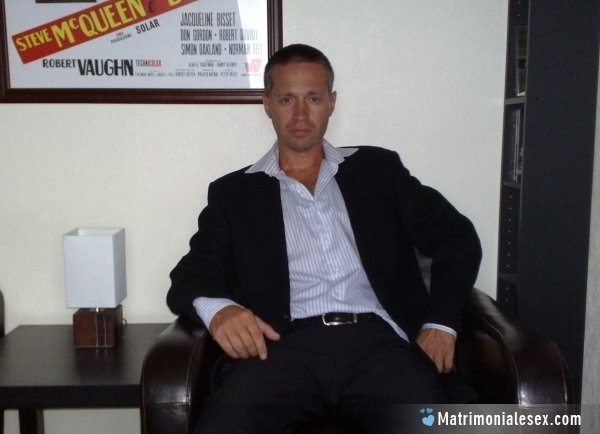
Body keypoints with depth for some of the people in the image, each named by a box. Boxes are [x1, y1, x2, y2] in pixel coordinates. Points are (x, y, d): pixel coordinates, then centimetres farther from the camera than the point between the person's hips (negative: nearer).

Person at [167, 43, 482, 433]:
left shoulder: (378, 168, 19)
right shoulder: (233, 192, 17)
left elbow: (458, 237, 15)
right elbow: (190, 278, 10)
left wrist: (441, 322, -1)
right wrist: (217, 308, -15)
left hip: (377, 340, 1)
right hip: (286, 346, 0)